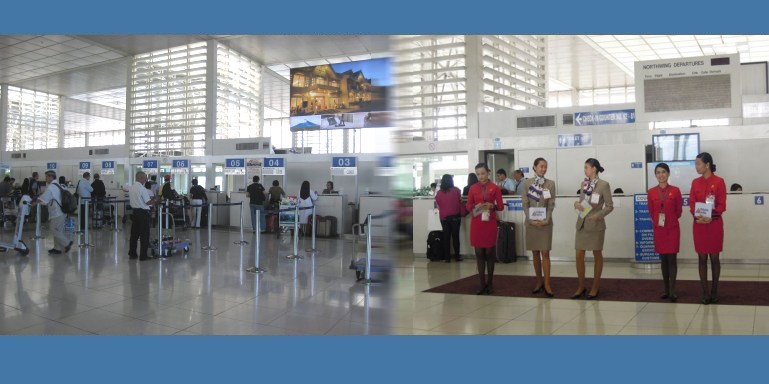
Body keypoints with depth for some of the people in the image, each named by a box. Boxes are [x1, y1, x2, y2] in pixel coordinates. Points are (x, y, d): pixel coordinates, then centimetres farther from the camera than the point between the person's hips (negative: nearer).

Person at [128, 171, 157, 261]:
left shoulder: (131, 188, 8)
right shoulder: (142, 189, -17)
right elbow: (148, 202, -17)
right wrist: (155, 199, 0)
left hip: (134, 211, 8)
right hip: (143, 212, -8)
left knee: (134, 234, 12)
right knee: (144, 235, -2)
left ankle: (132, 254, 16)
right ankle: (143, 255, 0)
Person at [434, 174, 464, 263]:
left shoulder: (439, 193, -5)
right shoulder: (456, 190, -5)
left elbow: (438, 204, 3)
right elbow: (460, 202, 5)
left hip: (444, 217, 1)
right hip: (455, 216, -1)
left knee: (446, 237, 6)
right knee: (455, 236, 7)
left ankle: (447, 257, 6)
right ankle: (457, 256, 10)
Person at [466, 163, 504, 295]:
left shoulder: (495, 188, 1)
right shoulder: (473, 188, 5)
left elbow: (500, 206, 3)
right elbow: (468, 206, 7)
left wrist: (491, 205, -16)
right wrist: (475, 207, -13)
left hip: (490, 223, -1)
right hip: (476, 223, 1)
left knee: (489, 252, 3)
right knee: (479, 253, 3)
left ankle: (490, 283, 14)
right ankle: (482, 283, 10)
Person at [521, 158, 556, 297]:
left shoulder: (550, 183, 0)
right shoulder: (527, 183, 2)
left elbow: (551, 204, -3)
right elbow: (525, 203, -1)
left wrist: (546, 220, -14)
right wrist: (531, 220, -11)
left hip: (545, 222, -1)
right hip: (531, 222, 1)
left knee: (545, 253, -5)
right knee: (535, 253, 7)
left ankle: (547, 284, -3)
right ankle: (539, 282, 16)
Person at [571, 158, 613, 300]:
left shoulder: (604, 185, -9)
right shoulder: (584, 183, 8)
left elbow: (610, 206, -8)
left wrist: (598, 215, -21)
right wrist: (577, 204, -6)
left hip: (596, 224, -5)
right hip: (582, 223, 5)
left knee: (597, 255, 8)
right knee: (579, 256, 4)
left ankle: (595, 288, 17)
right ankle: (581, 287, 16)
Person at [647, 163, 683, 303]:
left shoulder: (675, 191, -3)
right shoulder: (651, 192, 2)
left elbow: (679, 210, 2)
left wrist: (670, 220, 5)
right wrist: (658, 221, 3)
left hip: (673, 229, -2)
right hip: (658, 229, 3)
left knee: (672, 259, -4)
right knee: (663, 259, 8)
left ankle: (672, 291, -3)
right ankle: (666, 289, 14)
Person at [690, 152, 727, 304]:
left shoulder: (719, 181, -5)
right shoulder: (695, 182, 7)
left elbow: (722, 205, -7)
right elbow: (692, 204, 4)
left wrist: (711, 217, -22)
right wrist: (697, 217, -14)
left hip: (715, 224, -3)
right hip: (699, 225, 3)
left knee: (714, 258, 5)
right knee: (702, 258, 5)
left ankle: (714, 291, 16)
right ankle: (705, 292, 9)